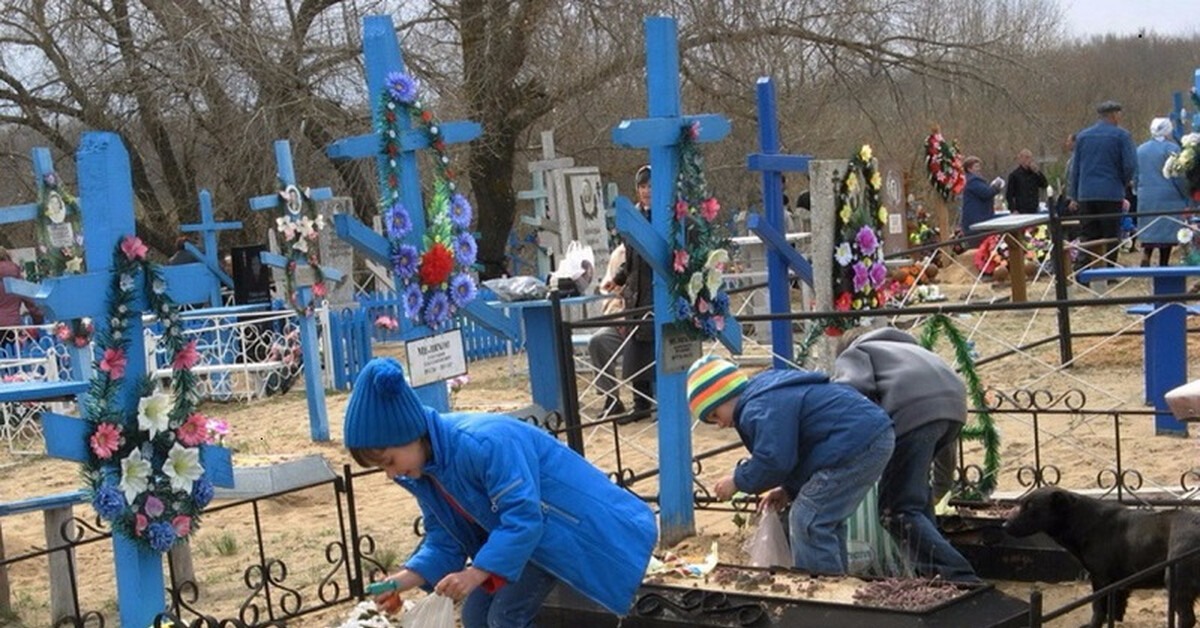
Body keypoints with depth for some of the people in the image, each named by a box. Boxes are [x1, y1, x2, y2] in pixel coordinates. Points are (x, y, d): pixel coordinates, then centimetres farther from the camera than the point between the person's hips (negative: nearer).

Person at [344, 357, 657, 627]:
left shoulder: (483, 442, -35)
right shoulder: (421, 470, -6)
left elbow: (524, 518, -33)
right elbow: (444, 535, 1)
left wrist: (476, 573, -36)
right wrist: (408, 578, -14)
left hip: (569, 528, -9)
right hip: (509, 535, 9)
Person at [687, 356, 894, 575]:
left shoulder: (760, 409, -14)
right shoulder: (769, 394, 21)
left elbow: (775, 460, -21)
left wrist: (738, 481, -4)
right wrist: (790, 489, 17)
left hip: (857, 445, -11)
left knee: (808, 522, -7)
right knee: (825, 520, 21)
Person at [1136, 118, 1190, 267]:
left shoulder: (1140, 150, 9)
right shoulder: (1171, 148, -8)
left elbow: (1135, 176, 14)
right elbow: (1179, 177, -9)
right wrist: (1186, 195, 1)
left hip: (1145, 198, 4)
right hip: (1168, 198, -4)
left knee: (1149, 230, 9)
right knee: (1166, 230, 2)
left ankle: (1145, 255, -12)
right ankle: (1163, 263, 2)